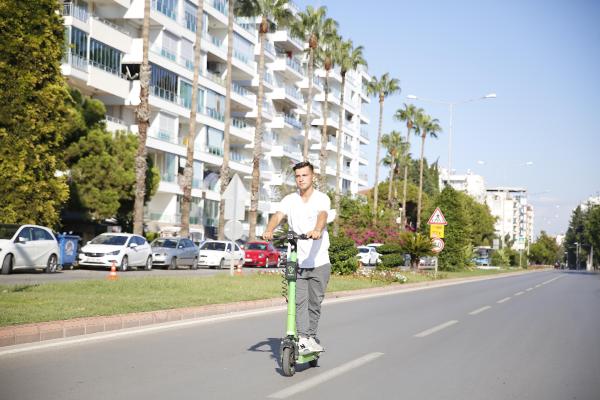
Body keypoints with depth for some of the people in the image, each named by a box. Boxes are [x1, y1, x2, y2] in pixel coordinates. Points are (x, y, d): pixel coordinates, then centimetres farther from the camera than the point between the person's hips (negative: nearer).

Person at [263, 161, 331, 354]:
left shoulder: (322, 198, -2)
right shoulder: (289, 200, 5)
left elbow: (322, 216, -23)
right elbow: (277, 216, -11)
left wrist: (317, 230, -46)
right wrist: (269, 231, -33)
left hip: (319, 262, -1)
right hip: (296, 262, 1)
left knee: (314, 303, 7)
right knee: (299, 302, -9)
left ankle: (311, 337, 22)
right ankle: (303, 338, -11)